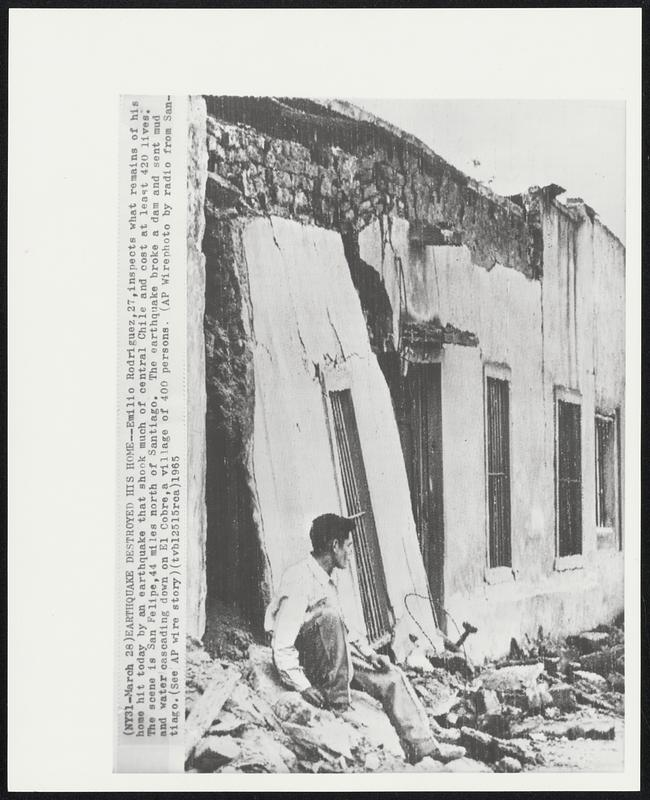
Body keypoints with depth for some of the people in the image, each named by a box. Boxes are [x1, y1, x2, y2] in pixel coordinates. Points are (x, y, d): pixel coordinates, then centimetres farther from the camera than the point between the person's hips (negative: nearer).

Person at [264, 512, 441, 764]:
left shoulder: (329, 577, 7)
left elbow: (342, 627, 16)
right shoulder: (300, 581, -22)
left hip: (333, 656, 8)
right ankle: (337, 702, -30)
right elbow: (282, 646, -26)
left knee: (392, 678, -5)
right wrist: (303, 686, -33)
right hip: (302, 661, -8)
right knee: (328, 613, -34)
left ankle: (424, 752, -5)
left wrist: (370, 653, 3)